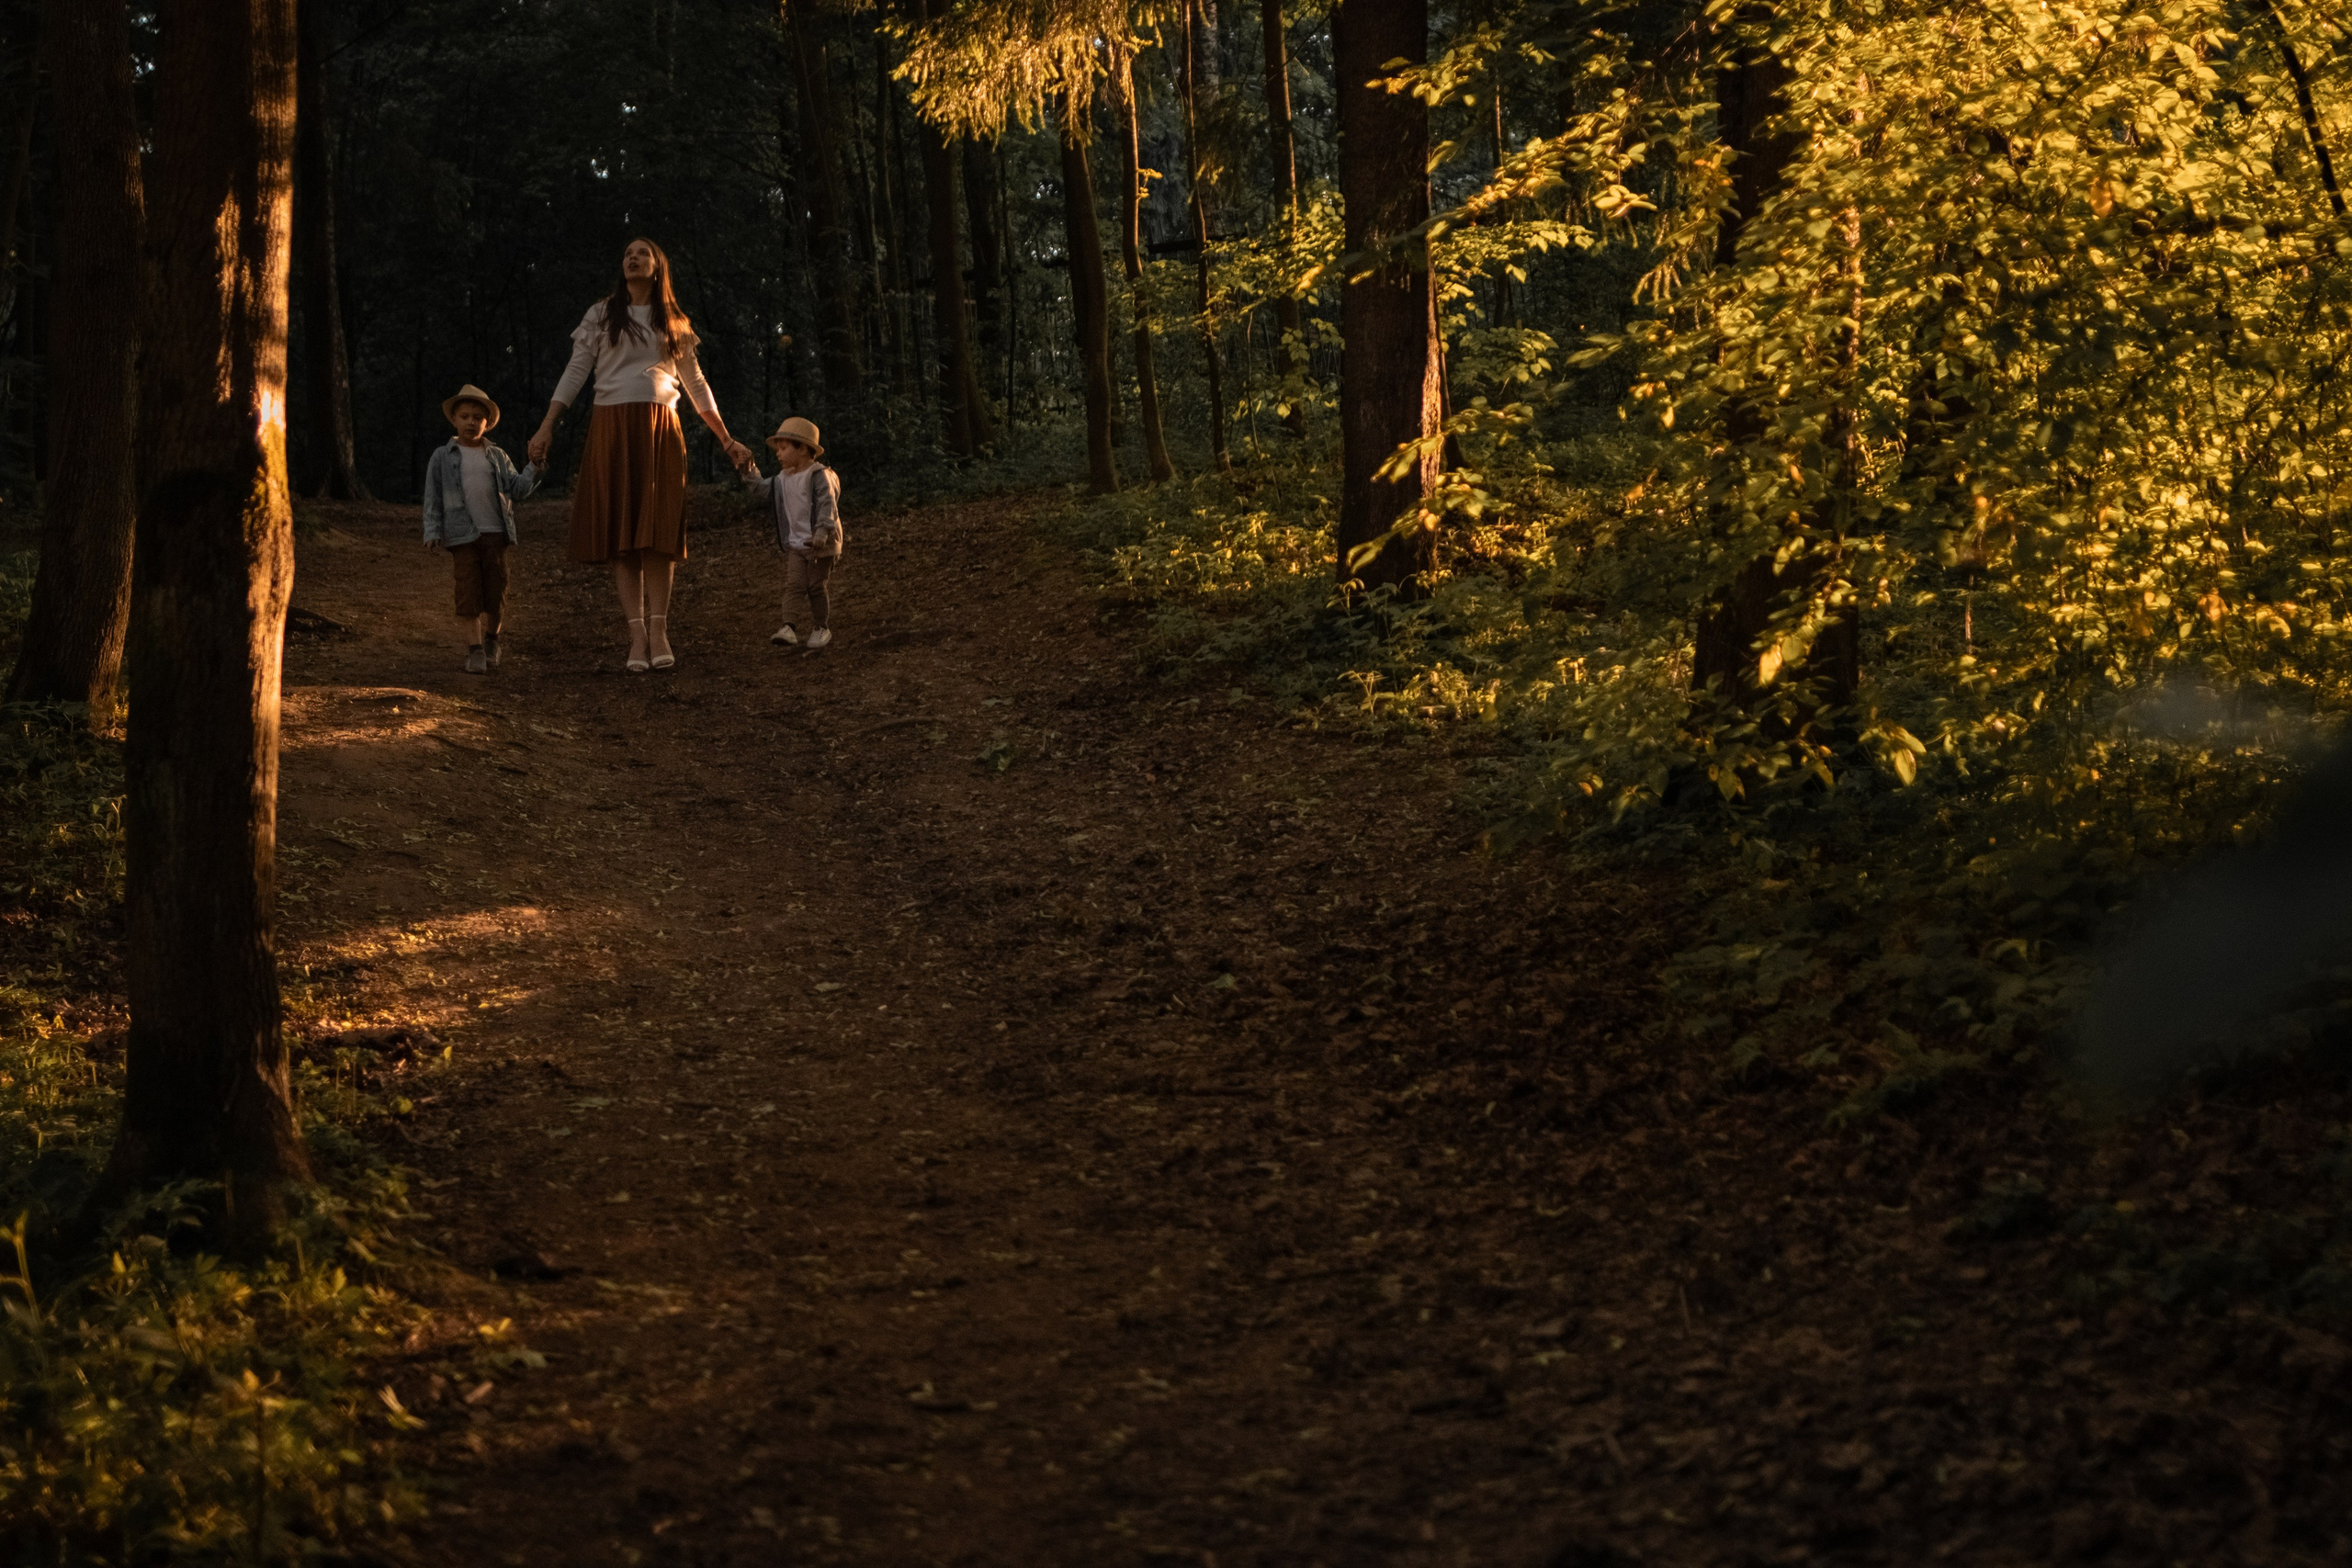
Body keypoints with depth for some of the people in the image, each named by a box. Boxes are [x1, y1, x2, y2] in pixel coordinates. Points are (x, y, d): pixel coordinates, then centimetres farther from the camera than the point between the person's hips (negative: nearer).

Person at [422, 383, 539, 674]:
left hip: (495, 533, 2)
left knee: (496, 589, 2)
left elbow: (516, 489, 6)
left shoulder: (497, 457, 13)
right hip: (462, 535, -2)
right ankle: (476, 648, 0)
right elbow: (433, 498, 5)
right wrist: (433, 532, -3)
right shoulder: (443, 457, 7)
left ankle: (491, 639, 22)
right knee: (469, 590, -6)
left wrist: (534, 469, -10)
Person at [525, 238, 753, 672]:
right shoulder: (602, 315, 11)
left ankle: (659, 630, -10)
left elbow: (696, 384, 20)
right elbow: (575, 372, 6)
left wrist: (727, 441, 16)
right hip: (612, 427, -1)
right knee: (620, 531, -7)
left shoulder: (673, 324, 17)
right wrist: (547, 427, -4)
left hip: (660, 430, 1)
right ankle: (637, 634, -9)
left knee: (658, 531, -8)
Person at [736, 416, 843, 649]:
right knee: (794, 584, -7)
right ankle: (789, 627, -16)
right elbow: (767, 490, 26)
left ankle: (822, 627, 18)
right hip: (795, 543, 5)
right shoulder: (783, 479, 10)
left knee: (817, 585, 4)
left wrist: (822, 533, -28)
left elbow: (827, 505, -19)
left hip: (821, 544, -5)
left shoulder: (819, 476, -12)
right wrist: (751, 477, 12)